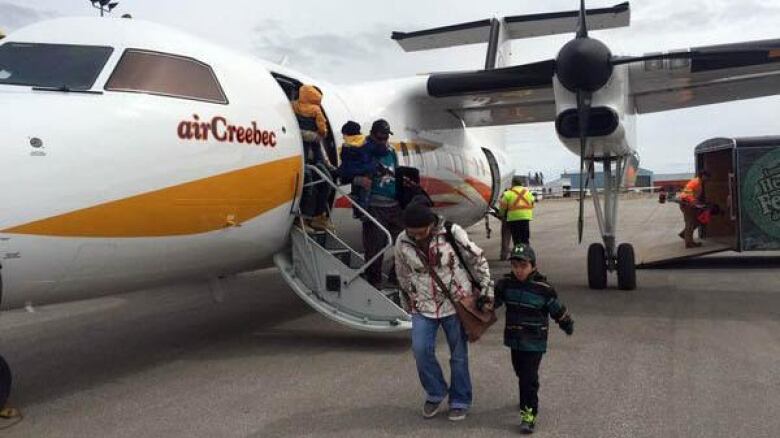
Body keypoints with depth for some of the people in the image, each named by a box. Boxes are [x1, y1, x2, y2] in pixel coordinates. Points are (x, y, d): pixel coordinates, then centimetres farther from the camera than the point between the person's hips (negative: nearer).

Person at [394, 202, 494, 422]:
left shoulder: (452, 233, -15)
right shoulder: (402, 243, -7)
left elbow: (477, 259, -4)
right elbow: (403, 277, 9)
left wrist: (486, 290, -2)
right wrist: (408, 305, 17)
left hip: (457, 302, -2)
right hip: (423, 306, 2)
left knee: (459, 354, 6)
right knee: (421, 349, -11)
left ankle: (460, 401, 26)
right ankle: (436, 393, 14)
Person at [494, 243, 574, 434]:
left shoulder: (543, 289, -14)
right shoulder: (506, 284, -4)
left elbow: (558, 310, -1)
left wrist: (568, 326, 11)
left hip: (535, 342, -4)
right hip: (515, 339, 4)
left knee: (529, 376, -8)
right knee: (520, 373, 20)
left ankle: (529, 412, 0)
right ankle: (527, 399, 43)